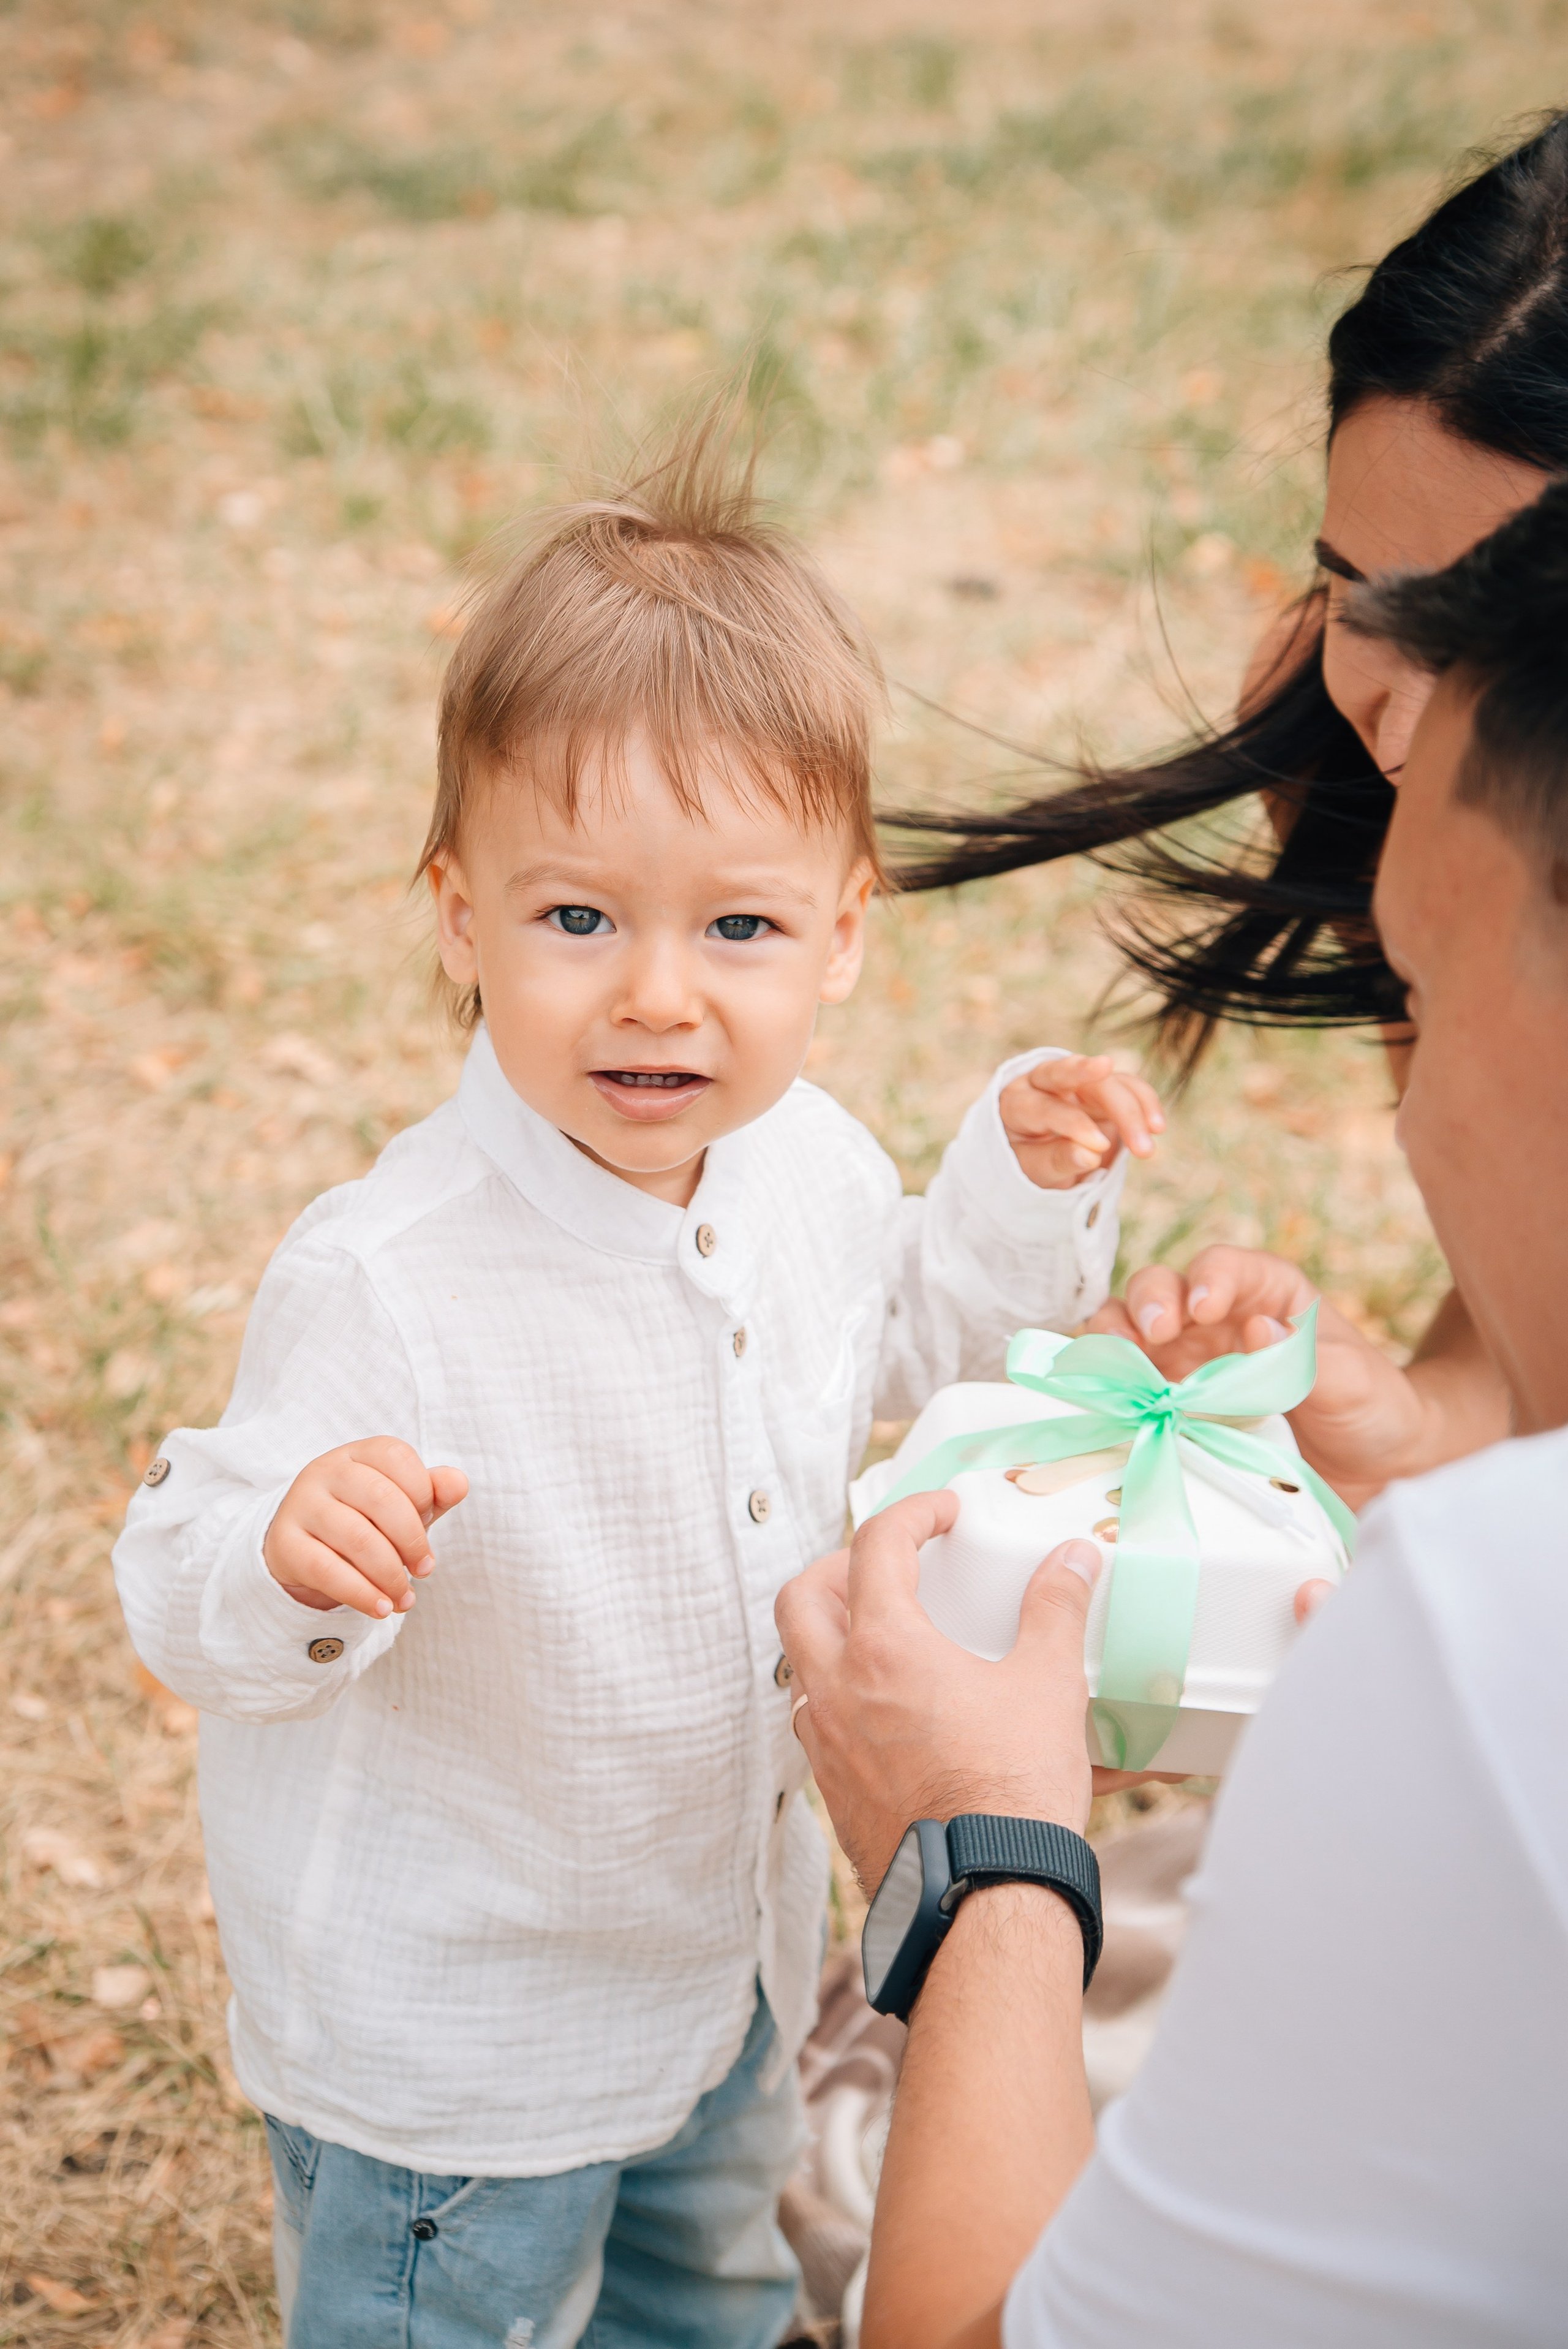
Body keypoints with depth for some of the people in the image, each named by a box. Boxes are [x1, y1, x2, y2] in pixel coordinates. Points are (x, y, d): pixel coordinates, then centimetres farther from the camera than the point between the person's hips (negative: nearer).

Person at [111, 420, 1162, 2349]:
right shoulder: (385, 1283, -35)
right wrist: (288, 1552, -49)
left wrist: (1020, 1185, -5)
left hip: (721, 1946, 7)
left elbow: (886, 1337, 11)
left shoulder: (805, 1158, -12)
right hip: (442, 2023, -6)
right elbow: (194, 1620, -28)